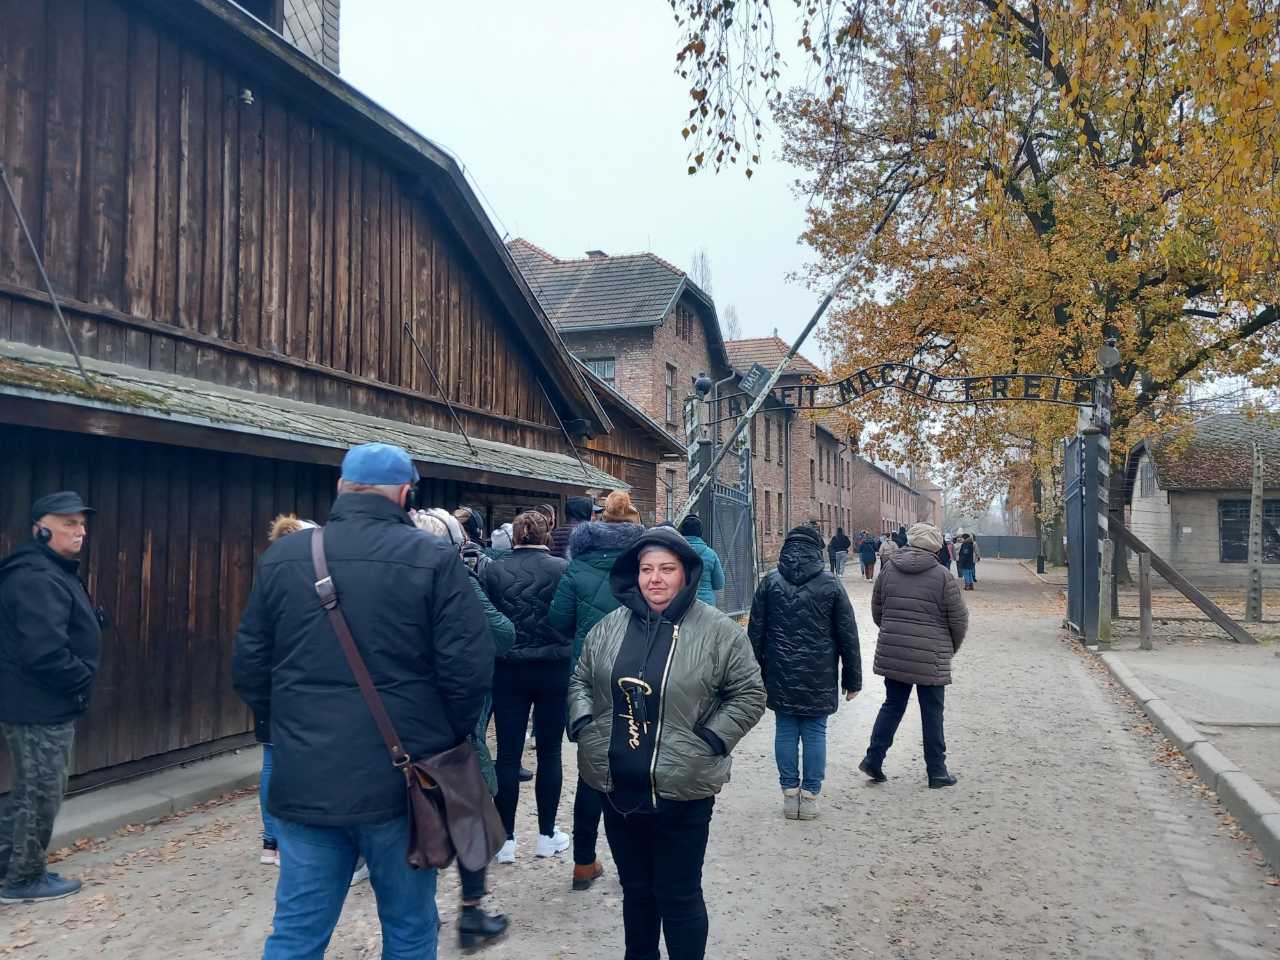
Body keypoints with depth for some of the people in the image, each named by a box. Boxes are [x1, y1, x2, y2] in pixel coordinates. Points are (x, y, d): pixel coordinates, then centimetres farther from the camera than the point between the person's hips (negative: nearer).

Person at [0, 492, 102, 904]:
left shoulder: (52, 574, 14)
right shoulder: (38, 580, -22)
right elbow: (44, 653, -30)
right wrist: (84, 679, -16)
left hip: (38, 703, 11)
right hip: (40, 707, -11)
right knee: (42, 794, 3)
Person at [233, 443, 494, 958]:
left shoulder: (282, 557, 2)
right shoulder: (433, 559, -10)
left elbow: (249, 668, 6)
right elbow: (468, 667, -13)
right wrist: (449, 738, 6)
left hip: (305, 781, 3)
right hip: (402, 781, -3)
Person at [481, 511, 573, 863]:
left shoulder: (492, 570, -5)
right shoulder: (562, 569, -8)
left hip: (508, 671, 1)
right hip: (555, 671, 0)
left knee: (508, 754, 7)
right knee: (549, 752, 10)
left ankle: (505, 838, 12)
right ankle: (547, 835, 19)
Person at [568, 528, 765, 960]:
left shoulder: (719, 631, -9)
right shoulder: (609, 627, 3)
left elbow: (749, 695, -4)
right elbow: (581, 680, 15)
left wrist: (707, 741, -12)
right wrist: (584, 725, -1)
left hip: (681, 791, -4)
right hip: (617, 788, 5)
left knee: (679, 897, 8)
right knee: (635, 888, 22)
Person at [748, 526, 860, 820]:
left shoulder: (770, 583, 0)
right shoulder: (831, 584, -2)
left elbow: (755, 632, 3)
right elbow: (848, 636, 1)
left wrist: (755, 674, 10)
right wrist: (852, 679, 8)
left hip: (780, 676, 1)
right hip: (819, 679, -1)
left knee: (785, 731, 8)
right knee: (815, 733, 7)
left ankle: (790, 792, 13)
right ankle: (810, 795, 11)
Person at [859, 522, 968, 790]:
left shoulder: (888, 569, 2)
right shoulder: (942, 577, -10)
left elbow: (877, 611, 9)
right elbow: (959, 620, -5)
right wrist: (951, 648, 13)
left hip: (892, 654, 4)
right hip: (931, 658, -3)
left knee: (892, 705, 16)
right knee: (932, 713, 8)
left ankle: (873, 758, 12)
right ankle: (937, 772, 16)